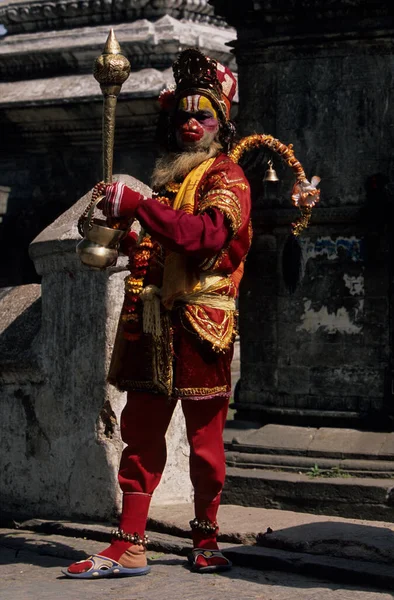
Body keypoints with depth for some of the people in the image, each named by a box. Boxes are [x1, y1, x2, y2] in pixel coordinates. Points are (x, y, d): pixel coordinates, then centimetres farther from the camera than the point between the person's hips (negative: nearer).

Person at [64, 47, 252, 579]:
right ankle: (129, 547, 1)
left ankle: (206, 542, 13)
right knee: (140, 431, 1)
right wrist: (116, 227, 10)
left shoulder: (226, 177, 0)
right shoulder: (165, 176, 21)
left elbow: (210, 233, -21)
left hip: (200, 325, -6)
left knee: (205, 438, 1)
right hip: (150, 322, 6)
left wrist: (138, 207, -24)